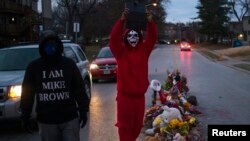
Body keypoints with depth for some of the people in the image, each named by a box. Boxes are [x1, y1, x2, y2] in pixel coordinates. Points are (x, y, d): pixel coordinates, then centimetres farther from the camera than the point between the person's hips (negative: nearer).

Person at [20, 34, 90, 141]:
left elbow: (79, 89, 3)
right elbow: (27, 92, 4)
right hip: (46, 121, 1)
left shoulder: (69, 64, 1)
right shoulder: (34, 67, 1)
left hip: (70, 118, -1)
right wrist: (25, 116, 2)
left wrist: (83, 110, -1)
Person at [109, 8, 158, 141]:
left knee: (137, 124, 15)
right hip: (125, 95, -4)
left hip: (139, 95, 4)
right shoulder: (121, 51, -4)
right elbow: (114, 38, -19)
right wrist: (121, 20, -30)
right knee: (125, 125, 1)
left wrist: (150, 22, -22)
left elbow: (152, 38, -5)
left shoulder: (143, 50, 5)